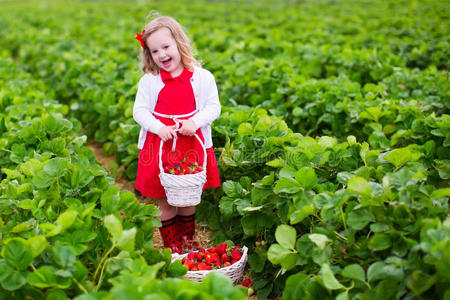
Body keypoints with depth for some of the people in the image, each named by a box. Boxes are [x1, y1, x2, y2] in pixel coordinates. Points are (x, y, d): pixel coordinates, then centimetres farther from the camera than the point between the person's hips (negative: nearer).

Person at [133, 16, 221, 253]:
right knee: (164, 202, 7)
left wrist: (195, 122, -17)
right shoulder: (149, 81, 0)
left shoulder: (202, 77, -1)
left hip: (192, 145, 0)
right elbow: (139, 111, 1)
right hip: (159, 145, 0)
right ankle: (171, 246, 22)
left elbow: (213, 107, 1)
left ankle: (188, 242, 32)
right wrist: (159, 128, -15)